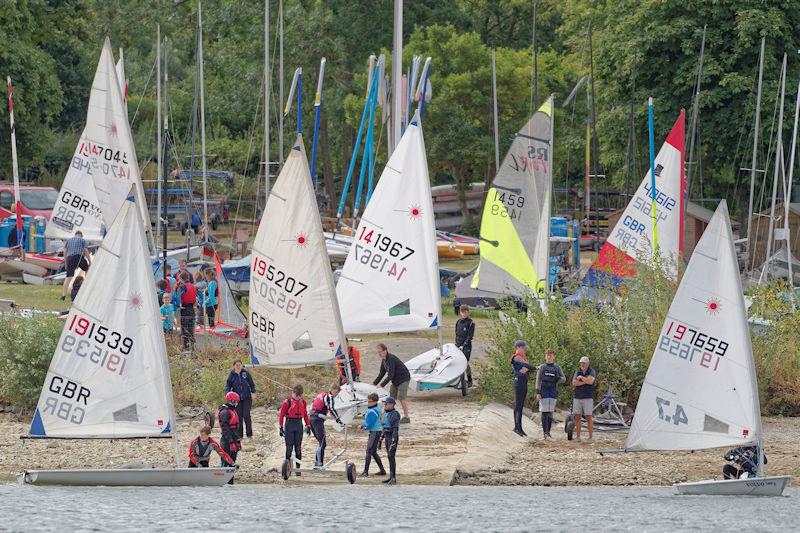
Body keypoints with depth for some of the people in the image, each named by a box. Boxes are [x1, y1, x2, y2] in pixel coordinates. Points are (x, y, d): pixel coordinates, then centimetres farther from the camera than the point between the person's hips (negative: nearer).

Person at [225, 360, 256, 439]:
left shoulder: (246, 373, 1)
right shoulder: (232, 375, 2)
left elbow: (252, 383, 9)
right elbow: (228, 385, 3)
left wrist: (253, 392, -3)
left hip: (247, 397, -1)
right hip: (237, 399, 1)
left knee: (246, 415, -8)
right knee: (239, 417, 1)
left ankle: (249, 434, 2)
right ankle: (239, 435, 11)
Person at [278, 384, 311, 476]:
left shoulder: (302, 402, 5)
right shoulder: (287, 402, -8)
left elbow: (305, 415, 15)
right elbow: (281, 415, -5)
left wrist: (308, 426, 12)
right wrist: (281, 427, -8)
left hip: (299, 425, 4)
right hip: (289, 424, -4)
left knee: (298, 447, 5)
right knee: (289, 447, -4)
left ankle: (298, 468, 10)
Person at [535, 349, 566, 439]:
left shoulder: (557, 368, 9)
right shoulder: (542, 368, 2)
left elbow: (564, 379, 5)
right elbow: (538, 380, -2)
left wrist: (558, 378, -19)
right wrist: (538, 393, -12)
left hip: (553, 392, 2)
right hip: (543, 391, -2)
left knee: (550, 413, 4)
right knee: (544, 412, -8)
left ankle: (548, 433, 10)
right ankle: (545, 432, -7)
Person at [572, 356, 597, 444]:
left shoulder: (592, 372, 0)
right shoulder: (577, 372, 10)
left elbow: (590, 381, -19)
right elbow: (574, 383, -5)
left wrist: (581, 378, -6)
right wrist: (585, 381, -10)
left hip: (588, 398, -4)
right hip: (577, 397, 4)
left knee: (588, 418, -4)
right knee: (577, 417, 3)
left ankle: (590, 437, 0)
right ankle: (577, 437, 8)